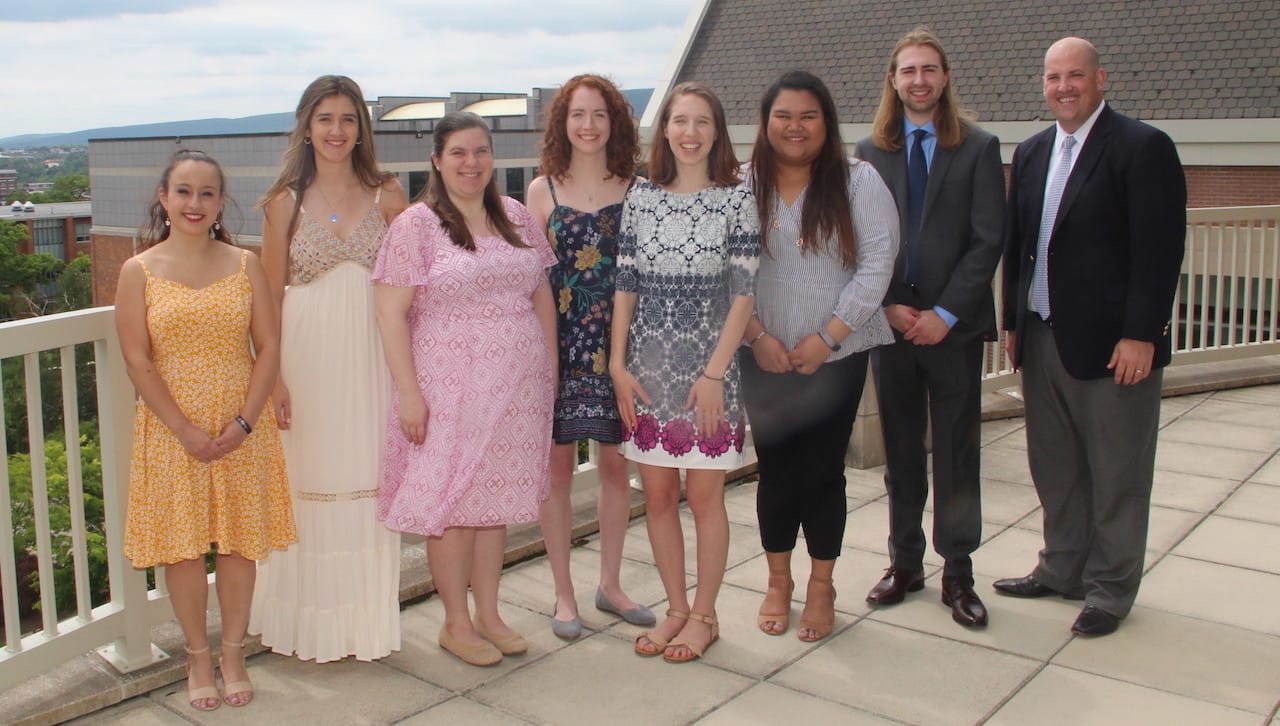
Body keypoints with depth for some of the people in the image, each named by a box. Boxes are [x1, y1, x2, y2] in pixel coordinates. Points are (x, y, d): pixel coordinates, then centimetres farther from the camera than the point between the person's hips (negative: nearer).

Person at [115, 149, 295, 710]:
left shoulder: (244, 265, 2)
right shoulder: (139, 271, -1)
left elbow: (269, 348, 0)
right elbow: (137, 360, -5)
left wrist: (245, 421, -11)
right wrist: (185, 430, -12)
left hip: (242, 428, 1)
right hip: (171, 430, -1)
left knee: (239, 540, 7)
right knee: (182, 543, 6)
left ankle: (233, 653, 25)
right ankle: (198, 656, 24)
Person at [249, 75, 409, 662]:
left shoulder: (387, 195, 4)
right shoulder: (286, 202, 2)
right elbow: (271, 296, 2)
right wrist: (272, 377, -6)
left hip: (371, 354, 1)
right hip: (307, 354, -1)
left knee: (369, 481, 6)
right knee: (310, 483, 5)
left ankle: (369, 618, 20)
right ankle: (313, 620, 19)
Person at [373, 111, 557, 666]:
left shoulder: (517, 218, 10)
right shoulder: (417, 225, -5)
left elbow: (542, 296, 16)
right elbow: (390, 314, -9)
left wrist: (550, 369, 11)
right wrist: (408, 392, -14)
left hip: (516, 385, 5)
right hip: (450, 386, -4)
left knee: (496, 497, 12)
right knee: (453, 502, 2)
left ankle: (488, 614, 25)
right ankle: (455, 623, 18)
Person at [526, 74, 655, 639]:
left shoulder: (634, 189, 4)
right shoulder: (543, 190, 3)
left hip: (617, 339, 1)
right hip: (559, 339, -1)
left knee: (616, 462, 8)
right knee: (558, 465, 4)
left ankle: (610, 583, 26)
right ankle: (563, 594, 18)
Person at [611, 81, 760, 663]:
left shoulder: (737, 200, -3)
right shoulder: (640, 198, 5)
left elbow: (743, 294, -7)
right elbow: (625, 285, 6)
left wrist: (714, 373, -12)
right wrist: (618, 363, 0)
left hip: (707, 368, -3)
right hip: (648, 366, 3)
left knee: (704, 495, 5)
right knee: (657, 494, 10)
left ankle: (704, 615, 22)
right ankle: (676, 608, 26)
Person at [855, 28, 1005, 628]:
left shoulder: (978, 148, 1)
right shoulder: (870, 152, 7)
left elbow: (987, 241, -5)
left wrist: (945, 314, -12)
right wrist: (888, 306, -8)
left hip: (953, 325, -2)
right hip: (889, 323, 2)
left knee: (957, 454, 5)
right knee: (900, 451, 11)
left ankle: (957, 572, 16)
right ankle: (904, 562, 23)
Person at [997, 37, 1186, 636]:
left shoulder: (1143, 147, -8)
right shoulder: (1031, 153, 12)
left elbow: (1160, 249, -13)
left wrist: (1140, 334, -17)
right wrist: (1013, 322, 11)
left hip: (1112, 341, -6)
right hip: (1042, 338, 6)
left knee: (1116, 475, 6)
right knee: (1055, 468, 16)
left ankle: (1111, 588, 20)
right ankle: (1063, 569, 32)